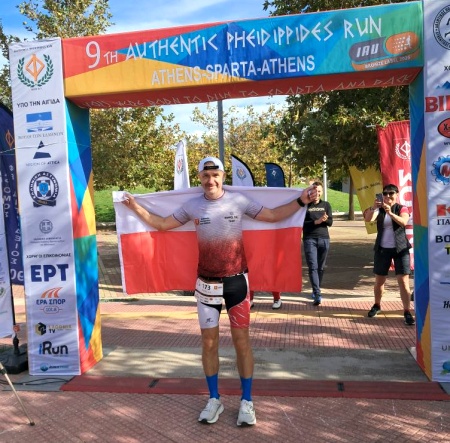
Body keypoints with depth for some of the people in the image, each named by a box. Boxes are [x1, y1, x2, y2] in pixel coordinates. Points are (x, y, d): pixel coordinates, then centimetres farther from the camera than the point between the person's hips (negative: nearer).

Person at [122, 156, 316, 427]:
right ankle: (214, 400, 27)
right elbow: (162, 224, 9)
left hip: (237, 281, -1)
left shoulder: (239, 200, -5)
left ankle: (247, 402, 21)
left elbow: (273, 216, 2)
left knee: (242, 341, 6)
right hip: (206, 283, 2)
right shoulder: (192, 206, -1)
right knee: (209, 342, 9)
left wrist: (301, 201, -5)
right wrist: (136, 207, 5)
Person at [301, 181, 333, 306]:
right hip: (309, 239, -3)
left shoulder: (326, 205, 12)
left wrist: (325, 219, -18)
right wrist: (316, 222, -16)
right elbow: (302, 222, -5)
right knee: (312, 267, -11)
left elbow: (330, 222, 5)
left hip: (324, 239, 3)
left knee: (321, 267, 8)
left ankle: (316, 291, 23)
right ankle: (317, 295, -15)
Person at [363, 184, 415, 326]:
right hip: (382, 249, 2)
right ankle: (377, 305, 31)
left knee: (404, 281, -8)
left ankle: (407, 312, -5)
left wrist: (390, 213, -39)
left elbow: (404, 222, -23)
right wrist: (373, 208, -37)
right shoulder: (379, 209, 3)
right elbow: (368, 218, -17)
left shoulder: (402, 208, -2)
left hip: (400, 249, -2)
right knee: (379, 281, 12)